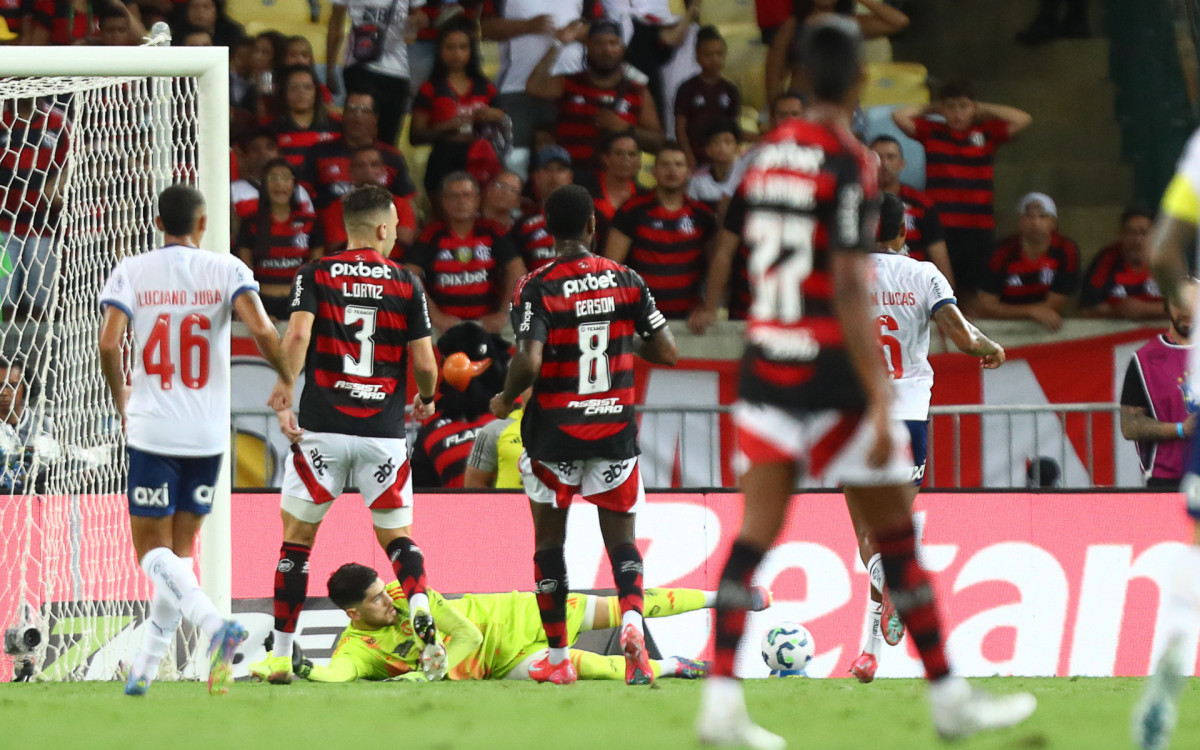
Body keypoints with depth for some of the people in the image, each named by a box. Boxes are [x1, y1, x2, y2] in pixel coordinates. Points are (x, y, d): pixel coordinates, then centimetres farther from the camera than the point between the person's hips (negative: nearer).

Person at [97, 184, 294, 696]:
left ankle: (214, 624, -25)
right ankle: (146, 667, 16)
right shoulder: (226, 270, -1)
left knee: (153, 549, 1)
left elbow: (109, 343, -11)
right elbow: (262, 331, -14)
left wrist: (120, 398, 7)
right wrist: (287, 380, 4)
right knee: (179, 549, 15)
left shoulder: (132, 273, -1)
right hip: (208, 432, 2)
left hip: (152, 429, -2)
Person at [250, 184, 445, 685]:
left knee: (296, 537, 11)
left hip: (321, 428, 0)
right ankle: (420, 611, -18)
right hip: (384, 432, 0)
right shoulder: (406, 283, 3)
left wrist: (284, 391, -12)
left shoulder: (316, 275, 2)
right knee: (396, 535, 11)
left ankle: (280, 655, 11)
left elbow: (298, 334, -15)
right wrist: (426, 400, 20)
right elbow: (424, 364, 1)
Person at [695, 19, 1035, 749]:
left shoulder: (766, 154, 7)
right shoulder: (850, 163, -14)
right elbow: (848, 291, -19)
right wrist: (880, 402, -20)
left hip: (766, 363, 6)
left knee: (757, 533, 2)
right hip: (832, 374, -6)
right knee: (895, 533, 6)